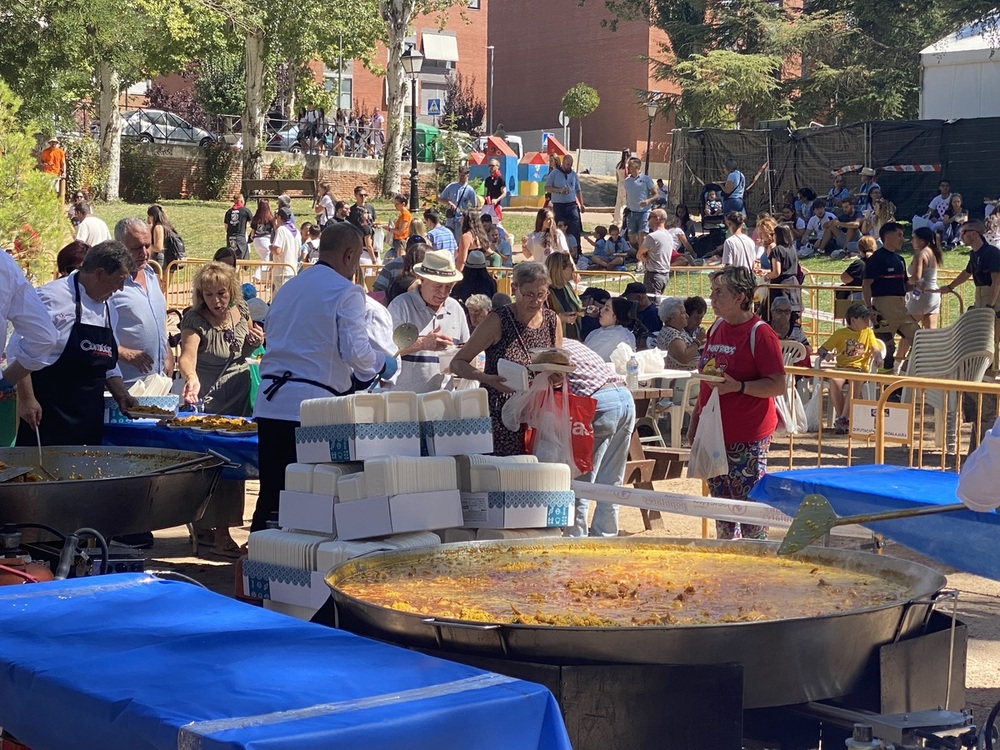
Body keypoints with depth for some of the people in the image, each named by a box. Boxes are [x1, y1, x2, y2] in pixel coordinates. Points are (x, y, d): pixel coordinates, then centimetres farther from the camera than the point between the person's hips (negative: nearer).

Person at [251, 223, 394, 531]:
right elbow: (356, 351, -13)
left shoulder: (288, 287, 19)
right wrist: (381, 366, 9)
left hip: (270, 403, 7)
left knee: (271, 492, 8)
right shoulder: (346, 292, -4)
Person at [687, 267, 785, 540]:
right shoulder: (717, 328, 10)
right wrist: (695, 422, 17)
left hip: (747, 438, -8)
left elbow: (778, 385, -16)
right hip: (714, 433, 8)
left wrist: (739, 386, -27)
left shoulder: (760, 334, -13)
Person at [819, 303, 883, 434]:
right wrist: (825, 355, -15)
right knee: (834, 381, -35)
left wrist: (877, 357, -20)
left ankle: (843, 419, -34)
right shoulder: (840, 333, 10)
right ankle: (841, 417, -25)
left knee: (856, 381, -36)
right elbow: (822, 349, 9)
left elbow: (875, 350, 4)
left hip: (860, 368, 0)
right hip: (842, 367, 0)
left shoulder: (868, 332, 15)